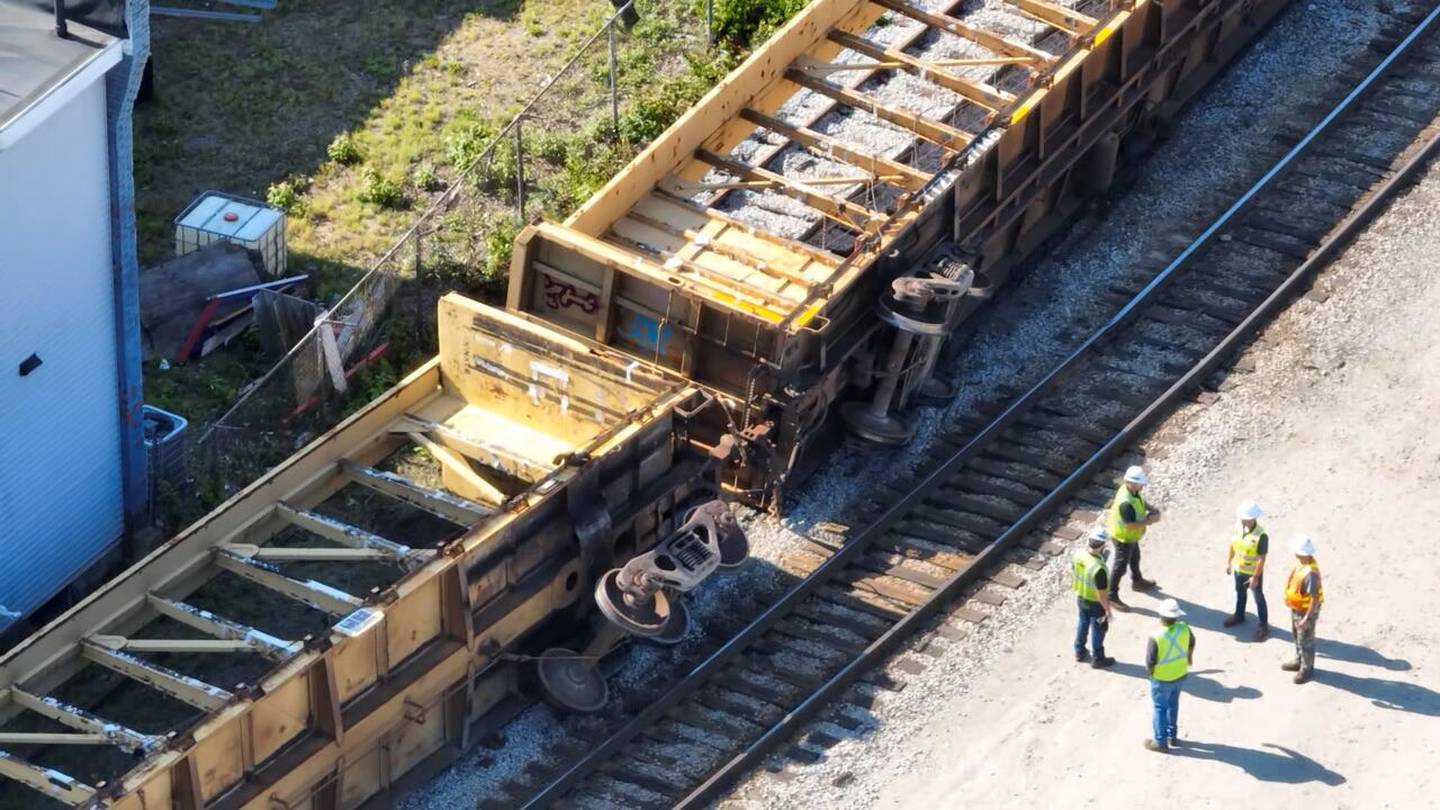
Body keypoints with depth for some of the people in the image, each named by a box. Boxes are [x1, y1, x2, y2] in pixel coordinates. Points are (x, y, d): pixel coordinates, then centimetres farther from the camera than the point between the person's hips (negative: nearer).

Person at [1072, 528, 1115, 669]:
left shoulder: (1078, 554, -18)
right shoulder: (1098, 568, -38)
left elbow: (1073, 573, 1)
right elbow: (1101, 594, -28)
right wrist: (1107, 610, -13)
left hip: (1081, 598, 6)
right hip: (1095, 603, -6)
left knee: (1082, 624, 28)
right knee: (1098, 630, 16)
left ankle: (1080, 652, 46)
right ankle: (1098, 659, 33)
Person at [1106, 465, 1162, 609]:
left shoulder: (1132, 490, -11)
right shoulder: (1126, 503, -41)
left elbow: (1140, 500, 11)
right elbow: (1131, 525, -37)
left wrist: (1151, 508, -4)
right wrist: (1148, 521, -28)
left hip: (1131, 536, 10)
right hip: (1124, 538, -10)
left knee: (1135, 557, 31)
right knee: (1120, 565, 6)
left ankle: (1137, 581, 56)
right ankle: (1112, 596, 21)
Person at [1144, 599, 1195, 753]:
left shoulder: (1156, 637, -33)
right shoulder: (1184, 629, -17)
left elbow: (1150, 662, -25)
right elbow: (1191, 643, 6)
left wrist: (1149, 672, -1)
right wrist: (1189, 656, 27)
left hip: (1162, 679, -5)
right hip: (1180, 675, 5)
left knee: (1160, 708, 15)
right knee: (1173, 705, 26)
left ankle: (1161, 742, 27)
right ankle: (1173, 736, 41)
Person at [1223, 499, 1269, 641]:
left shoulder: (1261, 536, -31)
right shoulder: (1239, 527, -13)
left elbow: (1261, 558, -25)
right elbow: (1232, 544, 3)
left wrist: (1255, 577, -21)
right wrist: (1228, 562, 10)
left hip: (1253, 572, -6)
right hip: (1238, 569, 6)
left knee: (1258, 598, 11)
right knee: (1240, 592, 27)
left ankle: (1264, 625, 27)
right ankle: (1239, 615, 51)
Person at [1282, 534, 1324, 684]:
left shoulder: (1310, 572, -36)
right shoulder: (1300, 562, -8)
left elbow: (1315, 597, -31)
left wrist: (1307, 617, -27)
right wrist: (1288, 599, 21)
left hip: (1305, 610, -9)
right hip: (1296, 607, 9)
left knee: (1305, 640, 9)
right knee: (1297, 636, 27)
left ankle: (1307, 669, 27)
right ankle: (1299, 661, 46)